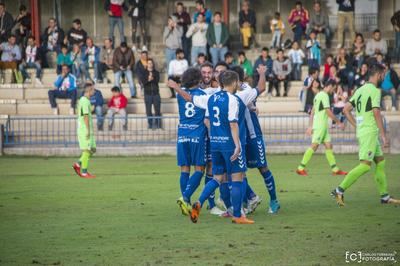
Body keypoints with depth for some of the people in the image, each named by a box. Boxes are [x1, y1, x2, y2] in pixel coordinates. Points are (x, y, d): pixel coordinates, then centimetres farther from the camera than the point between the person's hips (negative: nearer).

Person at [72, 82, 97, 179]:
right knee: (87, 150, -6)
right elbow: (86, 116, -20)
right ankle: (84, 172, -2)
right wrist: (88, 131, -21)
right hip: (85, 130, -10)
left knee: (92, 149, 11)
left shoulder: (82, 100, 16)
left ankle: (78, 165, 10)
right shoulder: (85, 101, -15)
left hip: (87, 131, 10)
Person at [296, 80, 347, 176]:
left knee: (328, 146, 7)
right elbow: (329, 112, -16)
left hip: (323, 126, 10)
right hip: (320, 125, -10)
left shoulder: (319, 95, 18)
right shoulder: (324, 95, -12)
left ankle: (335, 169, 6)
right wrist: (339, 123, -8)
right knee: (314, 146, -10)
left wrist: (311, 126, 19)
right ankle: (301, 168, -10)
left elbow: (312, 112, 20)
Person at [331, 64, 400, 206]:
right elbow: (376, 113, -19)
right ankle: (339, 190, -16)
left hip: (361, 130, 10)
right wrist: (383, 135, -15)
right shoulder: (375, 90, -12)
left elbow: (346, 109, 14)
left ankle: (384, 196, 16)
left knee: (381, 161, 14)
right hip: (370, 132, -10)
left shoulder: (360, 90, 14)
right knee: (365, 165, -12)